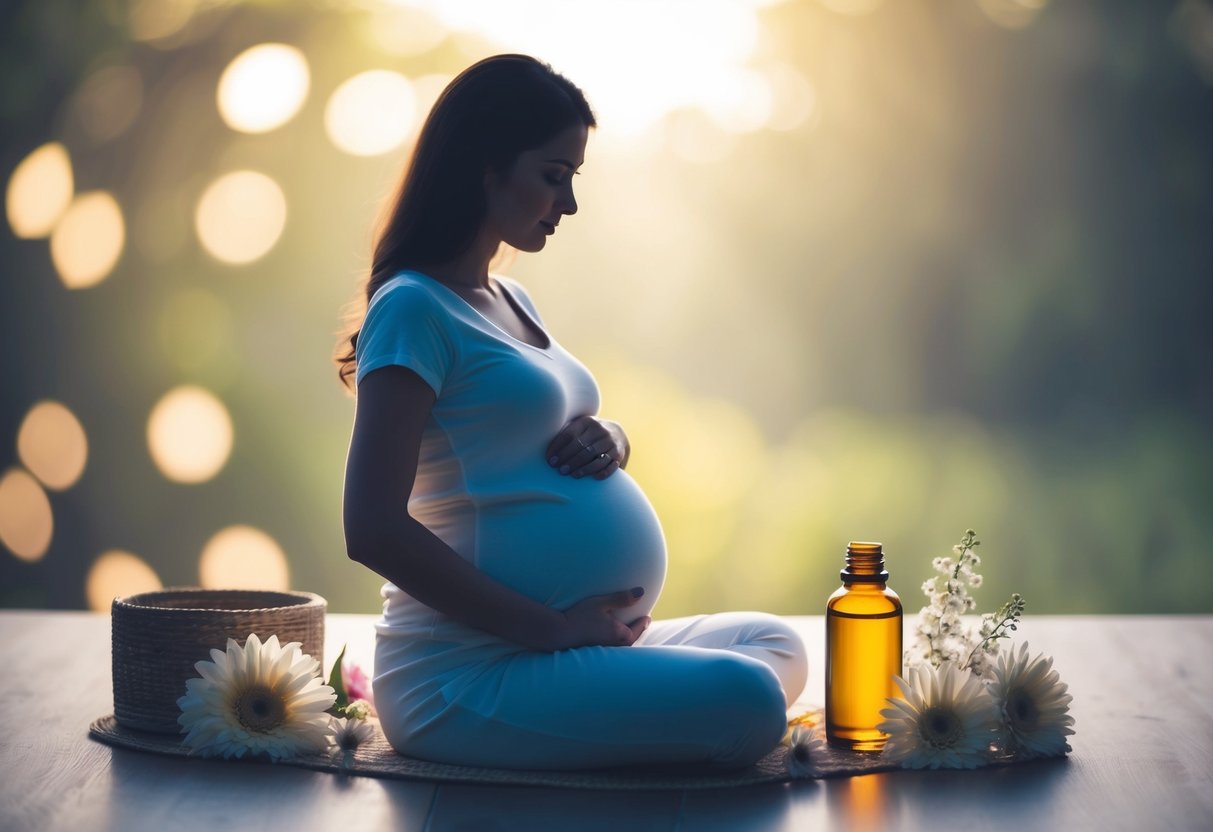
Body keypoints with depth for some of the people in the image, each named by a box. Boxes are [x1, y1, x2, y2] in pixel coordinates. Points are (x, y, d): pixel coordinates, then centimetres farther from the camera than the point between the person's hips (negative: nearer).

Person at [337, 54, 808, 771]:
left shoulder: (511, 301, 18)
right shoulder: (414, 309, -10)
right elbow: (374, 529, -19)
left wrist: (607, 440, 4)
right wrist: (549, 627, -18)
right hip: (465, 677, -10)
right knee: (744, 702, -25)